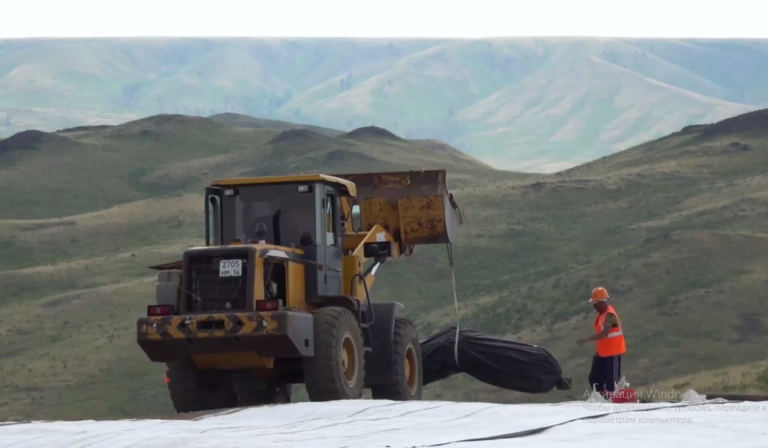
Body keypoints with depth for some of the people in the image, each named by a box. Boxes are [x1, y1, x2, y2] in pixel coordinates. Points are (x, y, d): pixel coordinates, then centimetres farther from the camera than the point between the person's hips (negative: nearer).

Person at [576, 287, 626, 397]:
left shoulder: (609, 315, -20)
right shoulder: (602, 314, 10)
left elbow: (604, 333, -33)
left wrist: (586, 339, -37)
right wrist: (598, 350, 18)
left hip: (613, 353, -10)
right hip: (603, 353, 10)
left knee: (611, 382, -6)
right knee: (595, 379, 10)